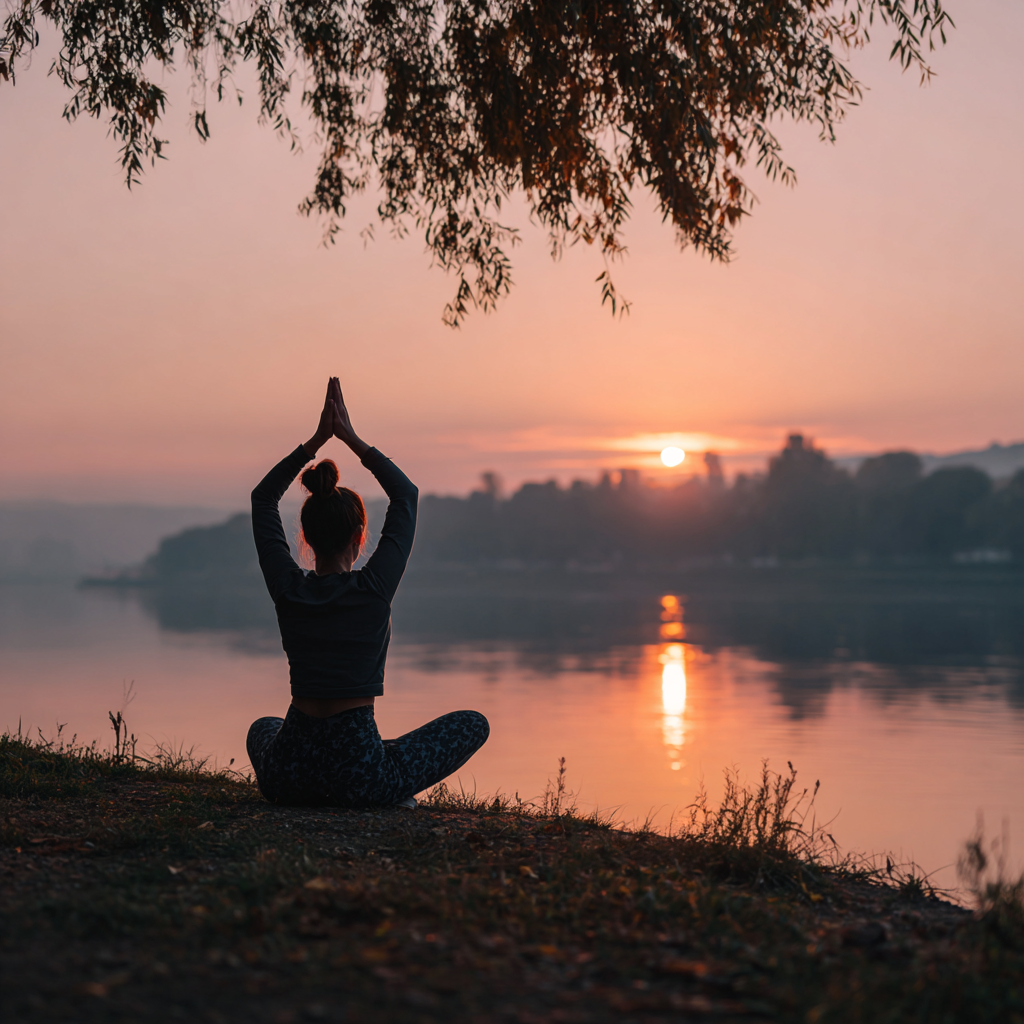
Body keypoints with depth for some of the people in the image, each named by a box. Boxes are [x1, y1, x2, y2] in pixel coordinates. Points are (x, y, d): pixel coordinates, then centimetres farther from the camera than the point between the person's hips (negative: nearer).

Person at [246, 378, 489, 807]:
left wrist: (316, 441, 7)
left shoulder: (287, 589, -4)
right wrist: (352, 439, 6)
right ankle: (393, 787, 10)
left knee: (262, 727, 41)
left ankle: (312, 790, 20)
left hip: (287, 775, 3)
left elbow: (262, 498, 11)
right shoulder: (374, 589, -12)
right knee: (474, 724, 16)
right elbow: (406, 494, 3)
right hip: (359, 776, -3)